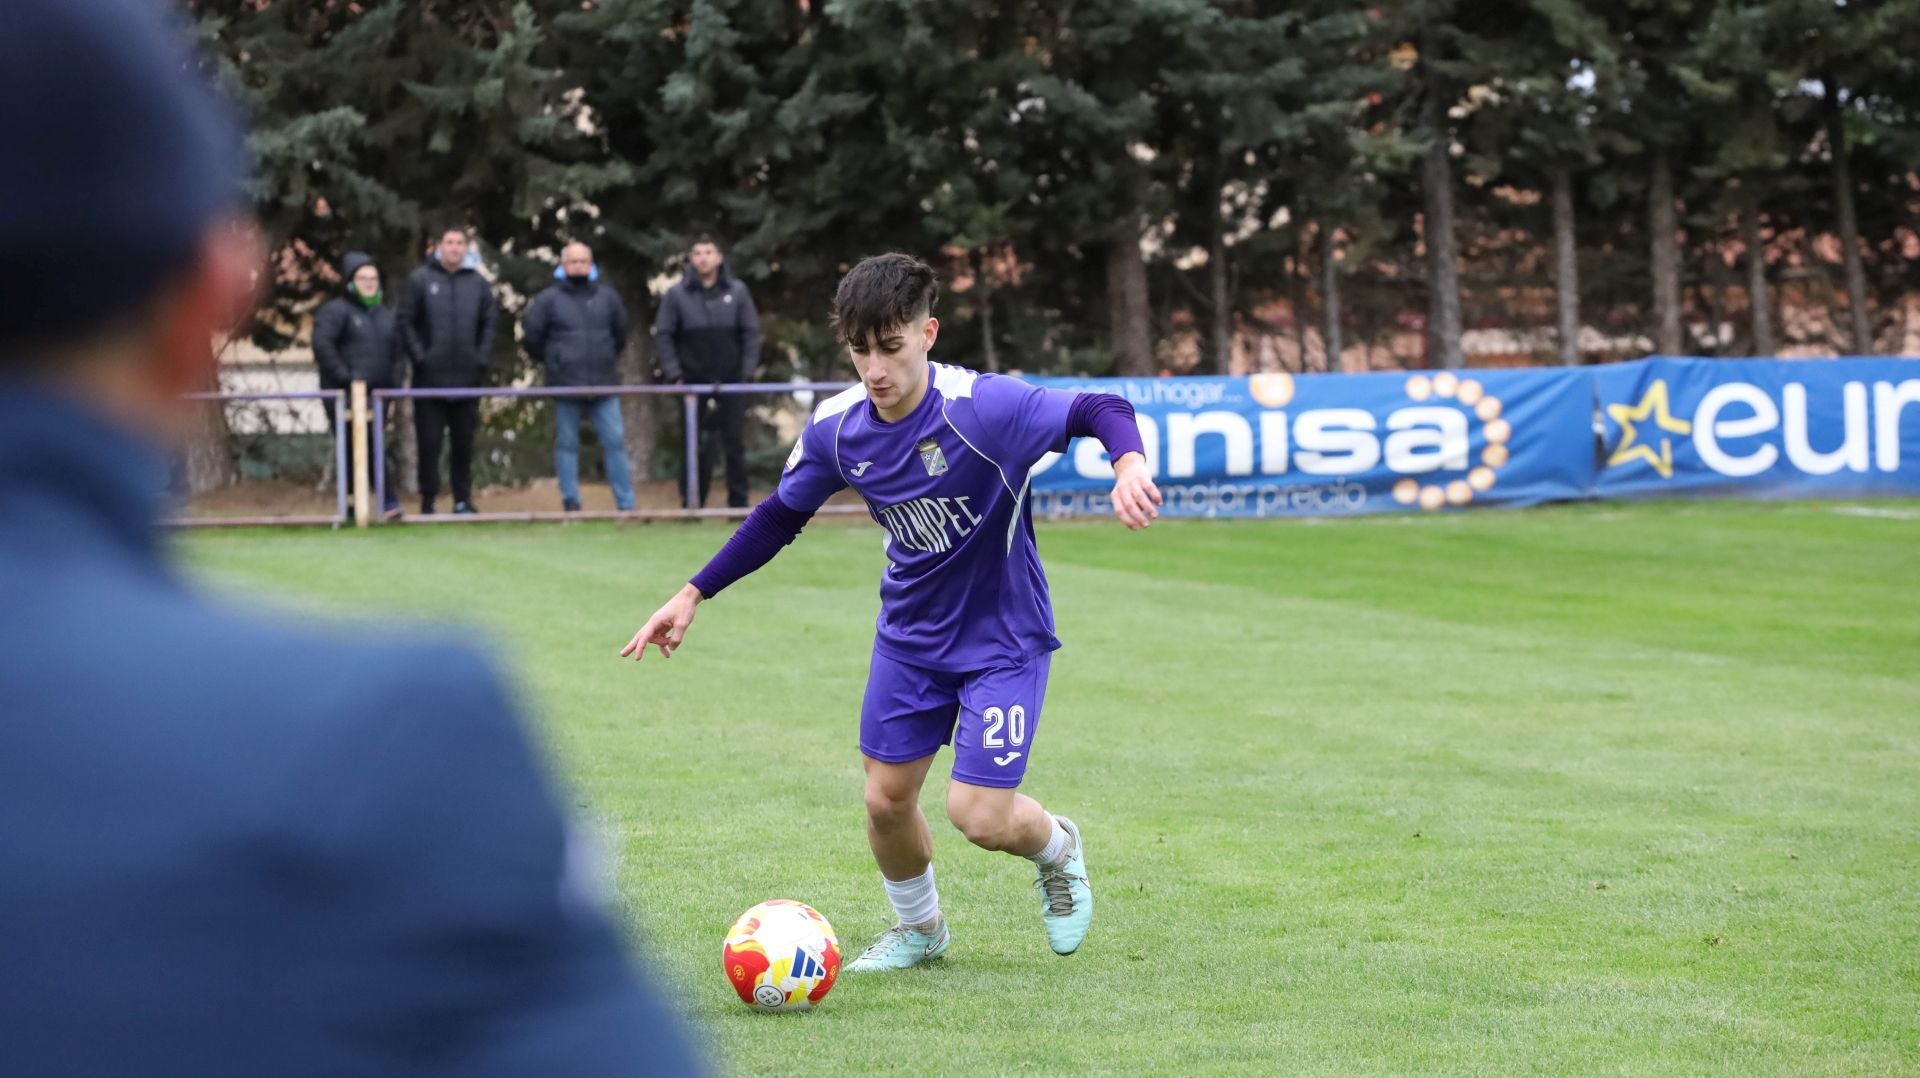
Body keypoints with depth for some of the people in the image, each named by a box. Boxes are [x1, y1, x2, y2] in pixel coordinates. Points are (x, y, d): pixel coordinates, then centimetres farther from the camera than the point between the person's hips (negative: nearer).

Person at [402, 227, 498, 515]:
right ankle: (428, 500, 5)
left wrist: (481, 358, 0)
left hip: (467, 377, 2)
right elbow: (406, 321, -3)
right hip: (430, 378, -2)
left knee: (464, 443, 8)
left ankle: (463, 499, 16)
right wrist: (419, 357, -10)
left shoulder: (478, 283, 6)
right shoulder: (421, 280, -2)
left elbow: (490, 322, 10)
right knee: (429, 442, -1)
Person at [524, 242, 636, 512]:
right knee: (567, 444, 2)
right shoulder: (548, 300, 1)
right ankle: (571, 503, 6)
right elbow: (532, 339, 5)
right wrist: (553, 363, 10)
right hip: (565, 386, -2)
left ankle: (625, 503, 3)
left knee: (615, 441, -1)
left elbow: (620, 335, 22)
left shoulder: (607, 298, 10)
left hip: (604, 387, 2)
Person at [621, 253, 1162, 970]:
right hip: (910, 635, 5)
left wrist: (1129, 465, -51)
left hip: (1003, 636, -5)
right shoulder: (835, 428, -11)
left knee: (980, 816, -11)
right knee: (887, 800, 8)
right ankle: (919, 928, 38)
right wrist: (692, 596, 5)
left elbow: (1101, 411, -28)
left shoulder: (984, 406, -28)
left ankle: (1056, 848, 25)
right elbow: (780, 516, 6)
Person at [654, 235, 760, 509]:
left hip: (731, 382, 1)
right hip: (693, 381, -1)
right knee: (696, 446, 2)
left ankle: (738, 502, 6)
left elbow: (751, 332, 4)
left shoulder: (737, 291, 3)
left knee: (735, 443, 1)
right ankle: (692, 504, 8)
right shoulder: (677, 294, 0)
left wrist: (747, 372, -4)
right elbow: (663, 335, 1)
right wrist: (675, 375, -6)